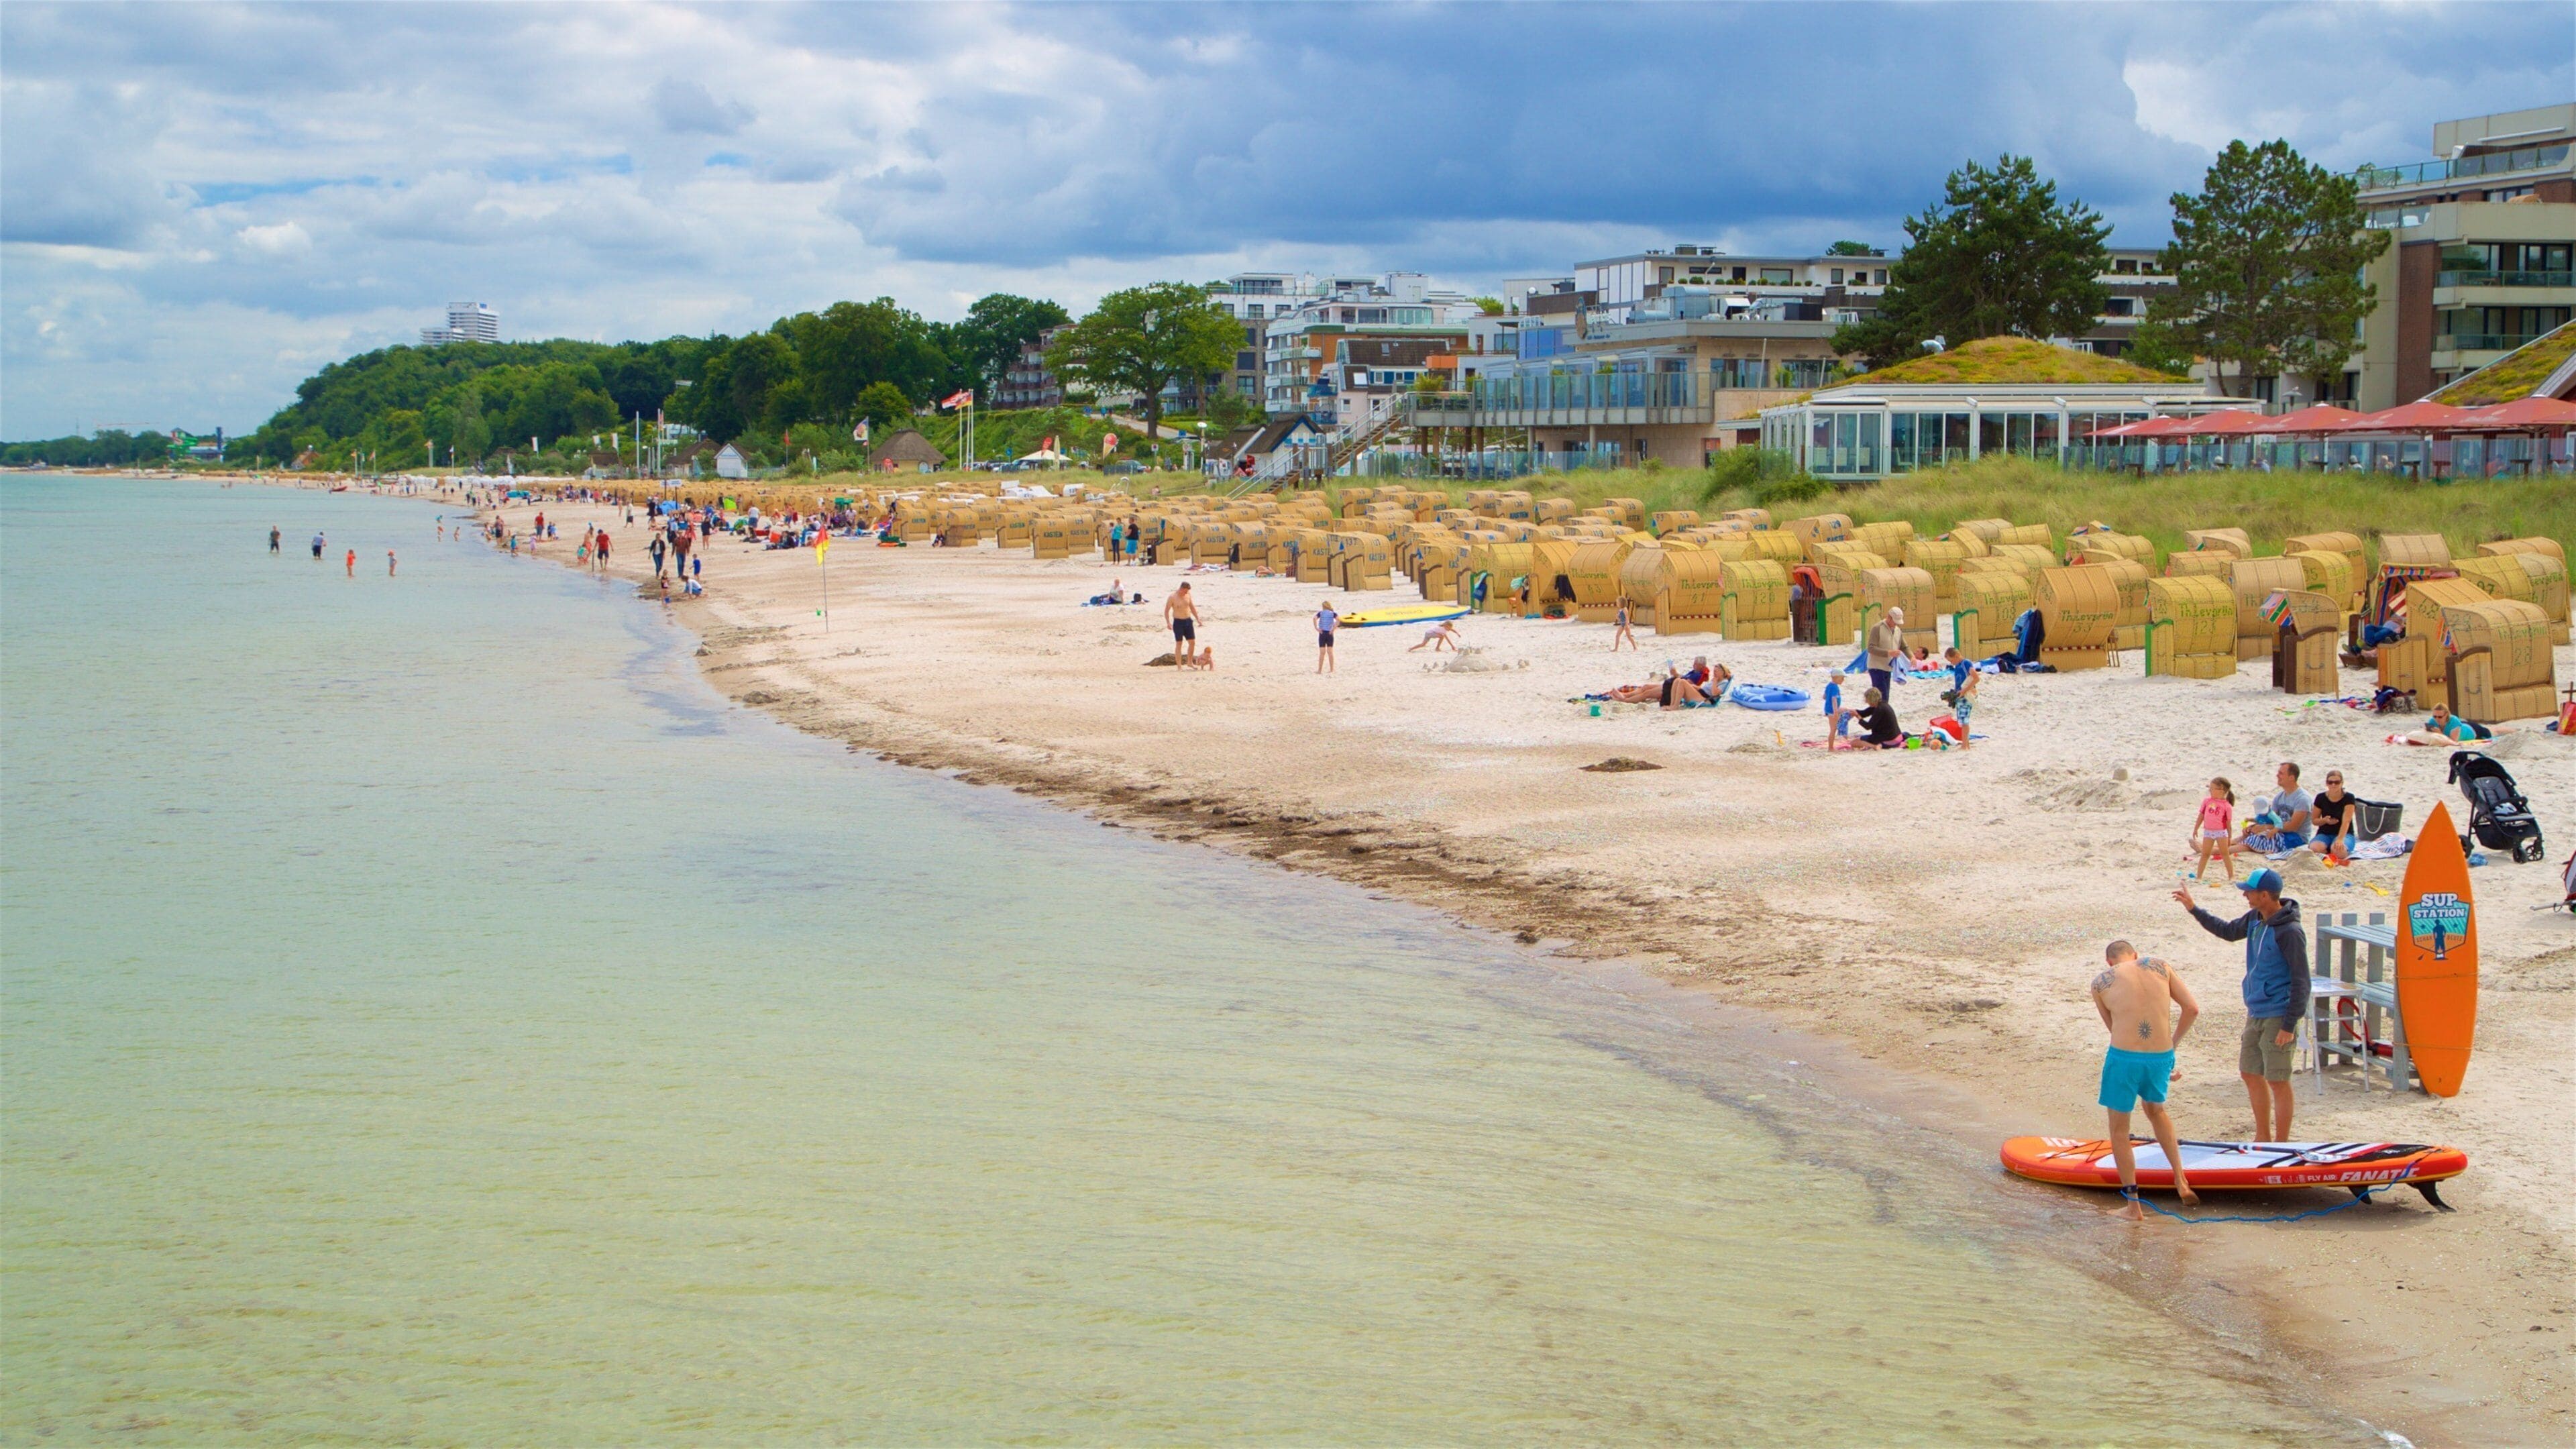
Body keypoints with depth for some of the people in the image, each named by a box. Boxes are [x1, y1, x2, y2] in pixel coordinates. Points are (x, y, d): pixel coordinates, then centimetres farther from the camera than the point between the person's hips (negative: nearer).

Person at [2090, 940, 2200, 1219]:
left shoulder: (2101, 982, 7)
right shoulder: (2159, 967, 10)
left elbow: (2114, 1027, 11)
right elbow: (2192, 1009, 7)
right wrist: (2172, 1043, 17)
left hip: (2123, 1057, -3)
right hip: (2161, 1058, 3)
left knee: (2119, 1129, 14)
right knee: (2156, 1110, 32)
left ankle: (2133, 1206, 16)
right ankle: (2181, 1181, 25)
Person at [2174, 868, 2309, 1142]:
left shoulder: (2289, 932, -18)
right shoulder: (2255, 920, 6)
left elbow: (2301, 983, -17)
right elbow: (2228, 932, 29)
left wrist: (2289, 1026, -18)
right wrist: (2194, 910, 25)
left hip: (2277, 1017, -9)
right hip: (2255, 1014, 9)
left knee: (2277, 1081, -2)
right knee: (2250, 1074, 15)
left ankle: (2281, 1144, 7)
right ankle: (2263, 1137, 28)